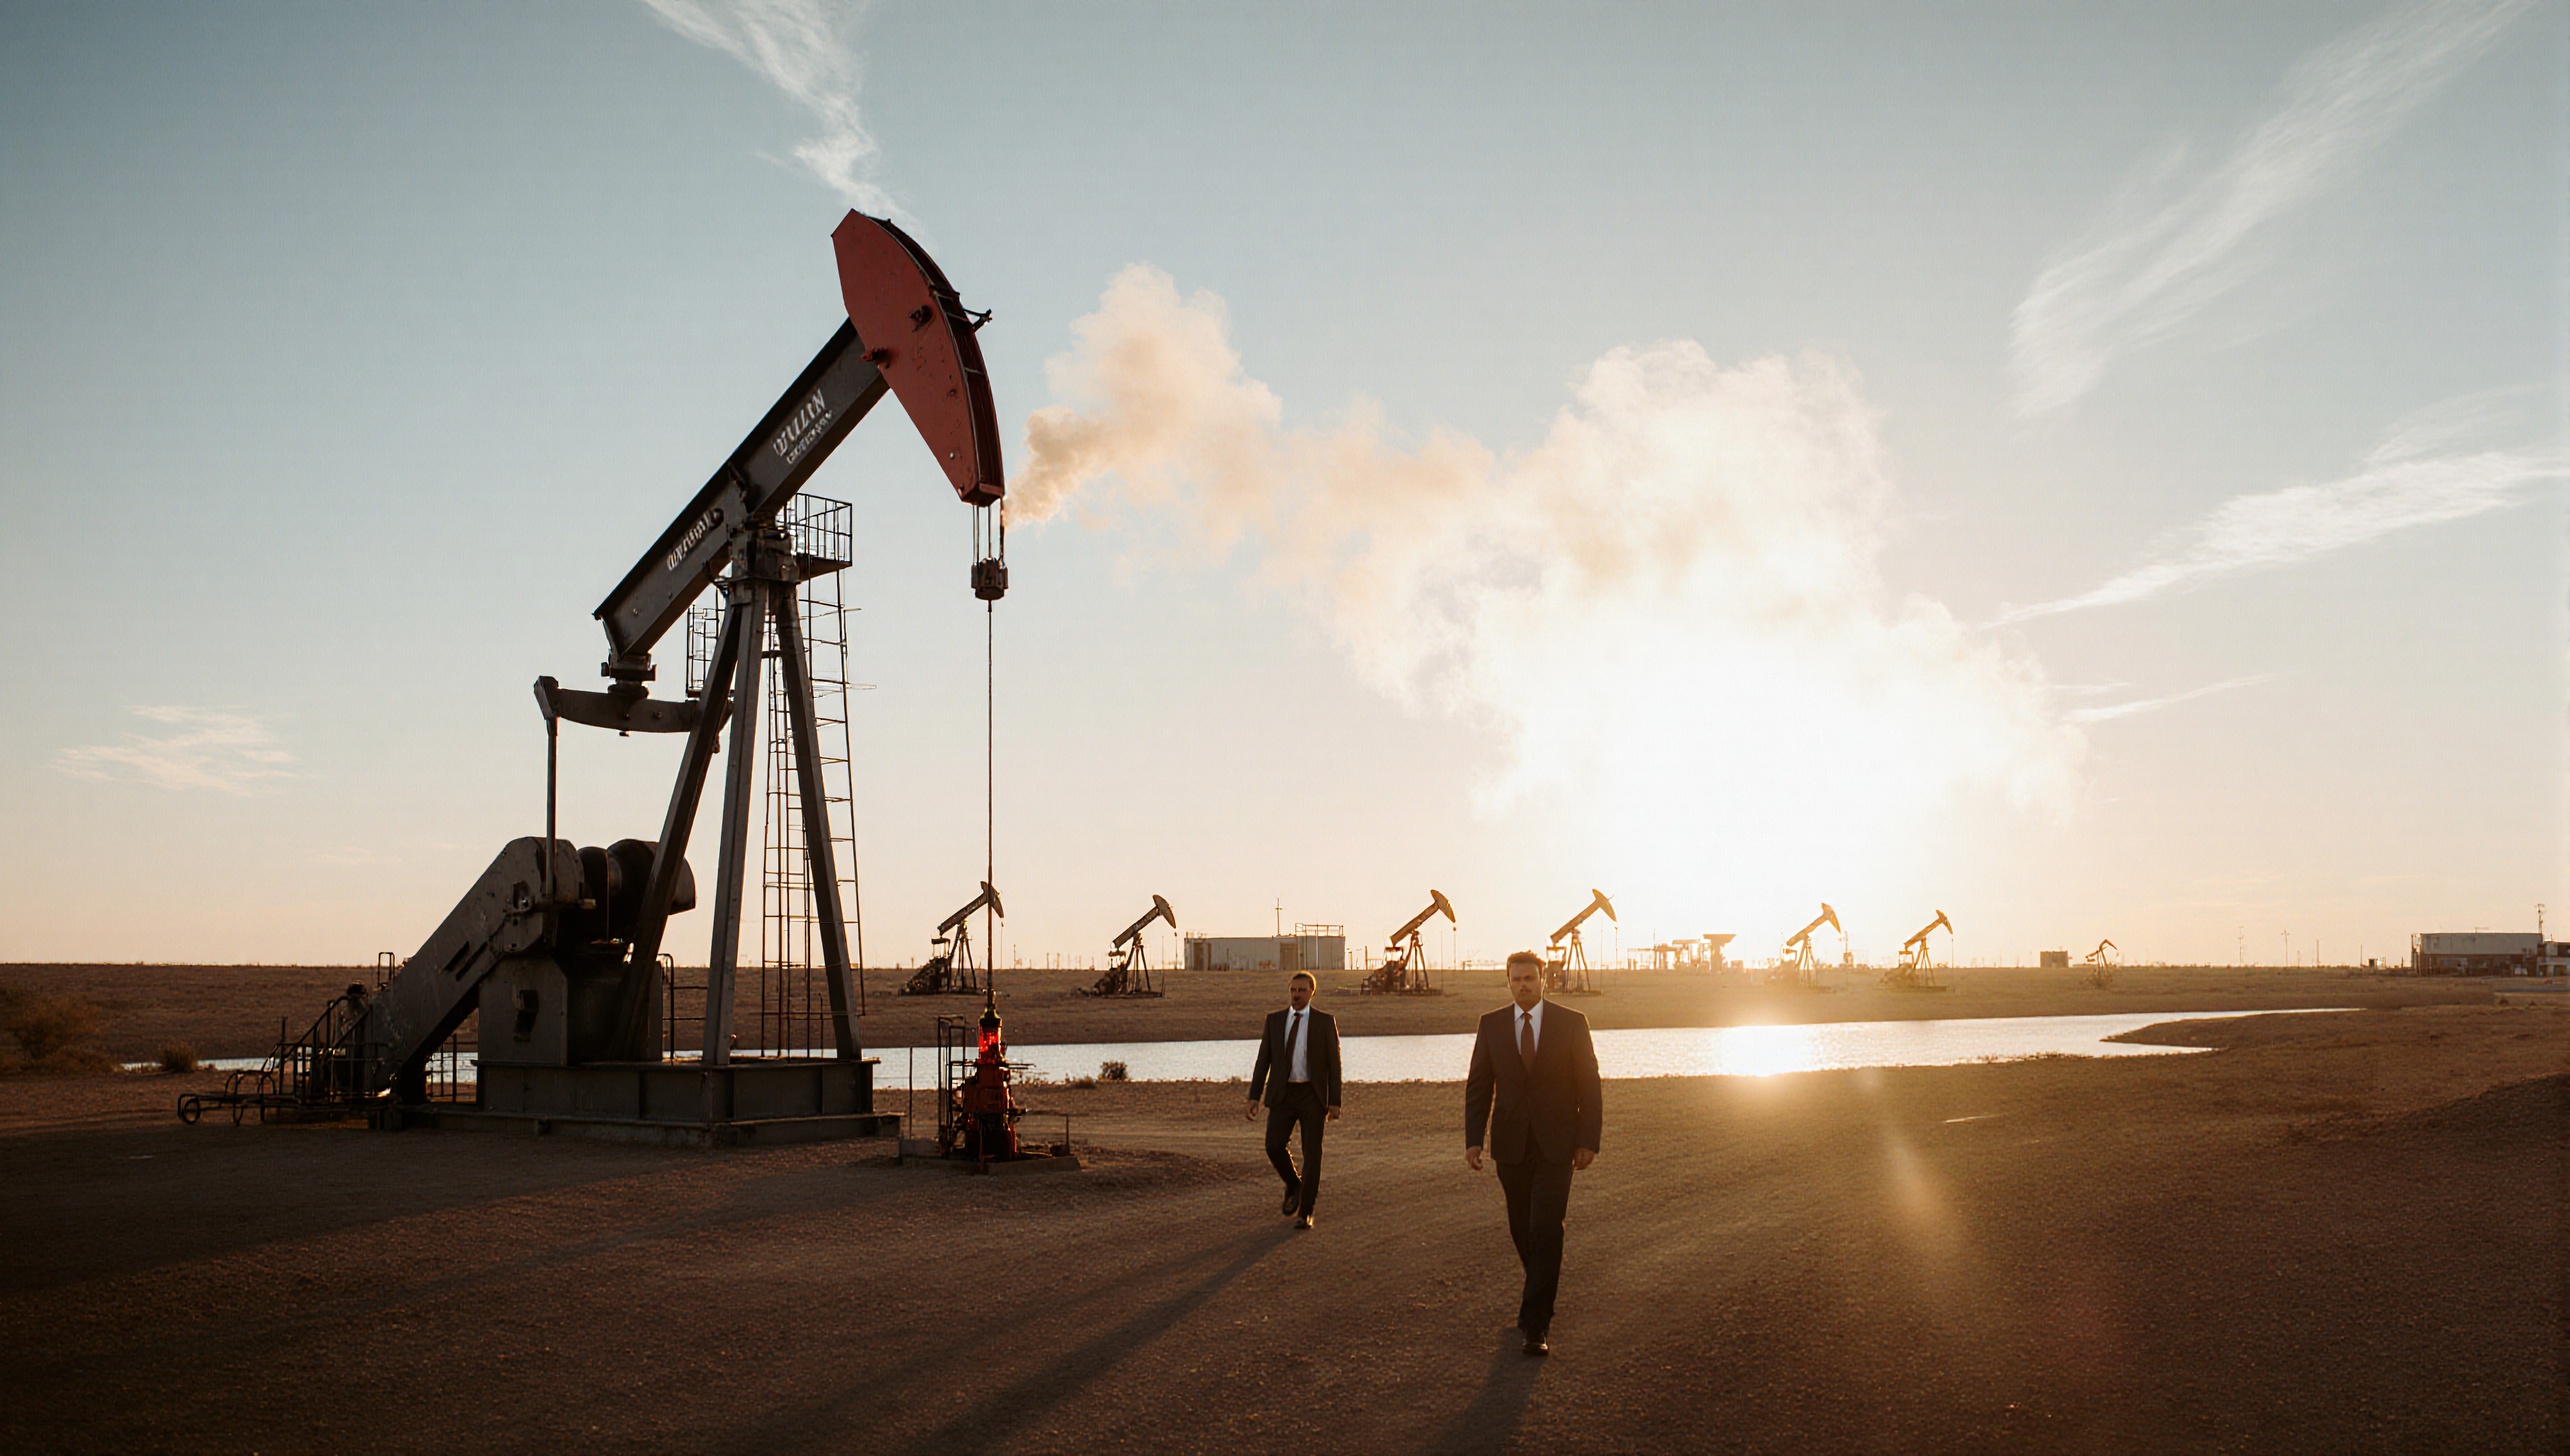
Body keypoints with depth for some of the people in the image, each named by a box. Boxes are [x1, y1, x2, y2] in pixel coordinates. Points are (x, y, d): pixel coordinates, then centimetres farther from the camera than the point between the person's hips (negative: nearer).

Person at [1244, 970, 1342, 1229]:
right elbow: (1263, 1061, 7)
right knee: (1274, 1147, -11)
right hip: (1282, 1095, 2)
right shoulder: (1275, 1020, 7)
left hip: (1313, 1096, -2)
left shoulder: (1326, 1022, 0)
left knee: (1312, 1154, -5)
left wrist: (1335, 1102, -7)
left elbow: (1334, 1063, -1)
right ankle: (1295, 1187, 18)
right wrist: (1254, 1097, -1)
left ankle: (1305, 1213, 5)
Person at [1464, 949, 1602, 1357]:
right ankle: (1541, 1292, 39)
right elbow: (1478, 1086, 5)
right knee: (1522, 1229, 12)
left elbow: (1589, 1085, 0)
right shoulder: (1492, 1025, 4)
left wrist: (1589, 1140, -5)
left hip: (1555, 1144, -3)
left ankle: (1536, 1324, -7)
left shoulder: (1572, 1024, -2)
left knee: (1546, 1232, -11)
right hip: (1511, 1146, 3)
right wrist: (1474, 1140, -3)